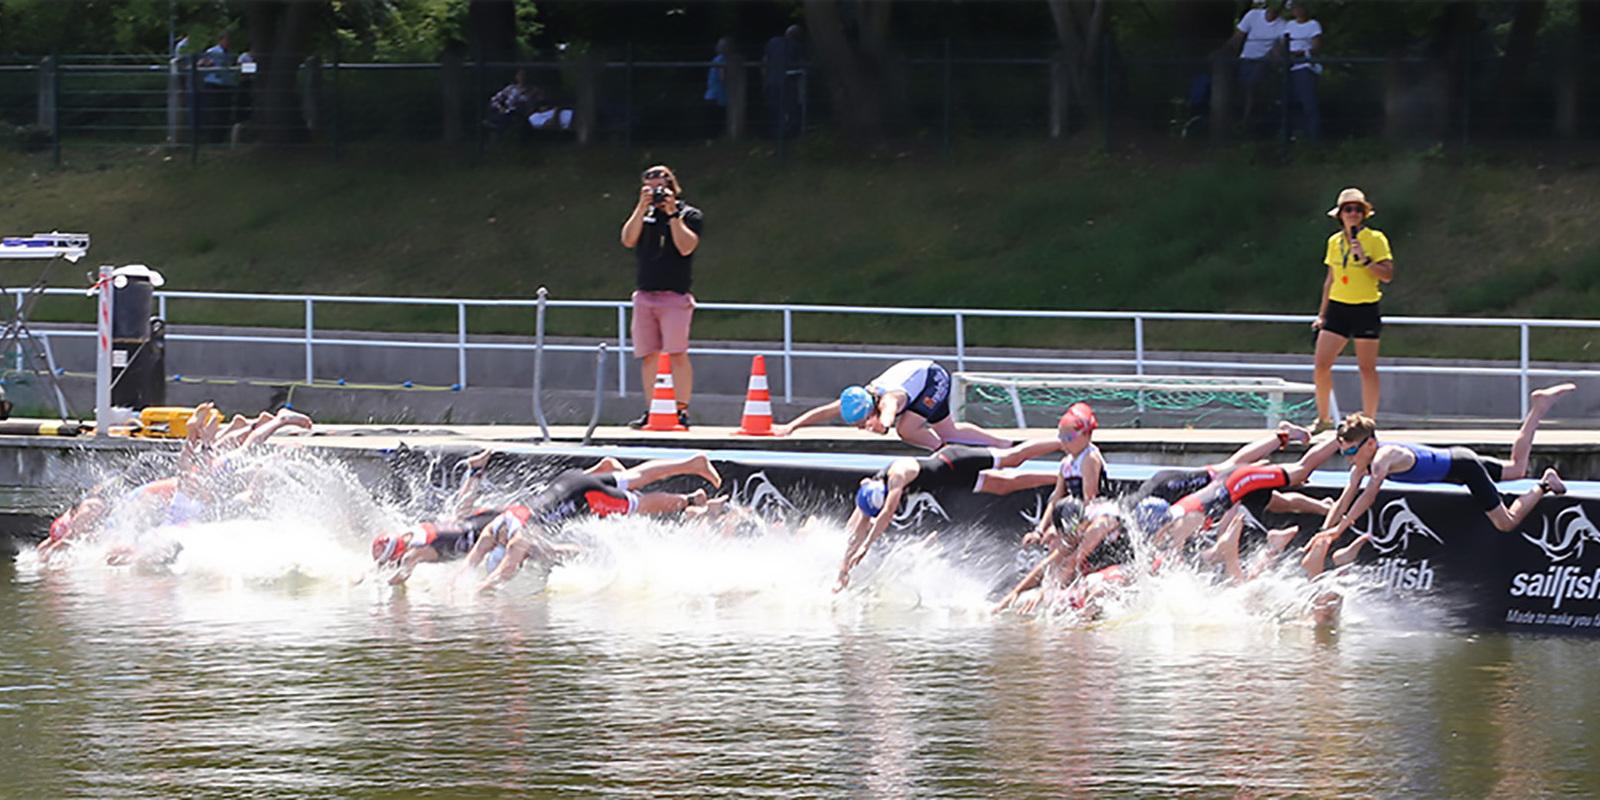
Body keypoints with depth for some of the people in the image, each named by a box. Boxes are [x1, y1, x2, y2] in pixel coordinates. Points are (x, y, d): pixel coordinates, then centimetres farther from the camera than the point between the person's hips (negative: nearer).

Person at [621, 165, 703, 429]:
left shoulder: (690, 215, 4)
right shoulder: (643, 215, 14)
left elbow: (686, 247, -11)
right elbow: (628, 240, -1)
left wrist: (673, 214, -12)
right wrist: (643, 208, -7)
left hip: (675, 296, -4)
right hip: (644, 295, 4)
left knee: (677, 354, -12)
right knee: (648, 356, 2)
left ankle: (682, 410, -11)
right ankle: (650, 411, 6)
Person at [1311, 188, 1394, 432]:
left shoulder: (1375, 239, -4)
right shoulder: (1334, 242, 10)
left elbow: (1387, 275, -10)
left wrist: (1365, 260, -21)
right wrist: (1322, 314, 17)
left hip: (1366, 309, -4)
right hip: (1338, 308, 4)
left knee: (1367, 368, -1)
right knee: (1321, 366, -3)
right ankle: (1323, 417, 12)